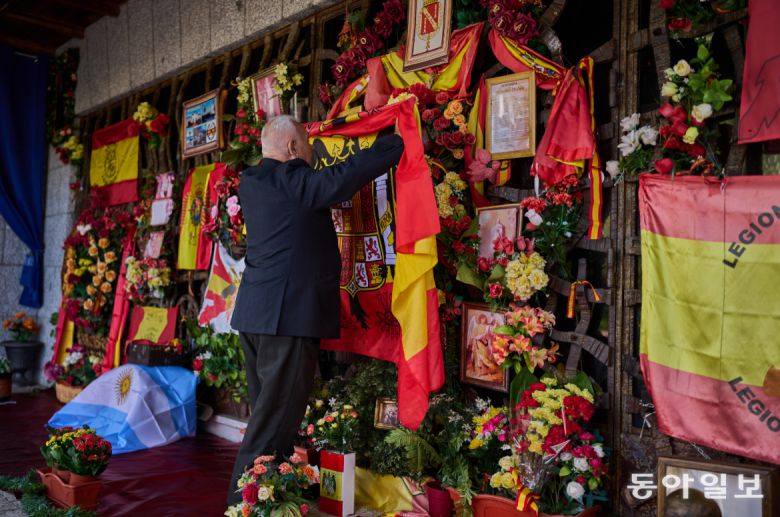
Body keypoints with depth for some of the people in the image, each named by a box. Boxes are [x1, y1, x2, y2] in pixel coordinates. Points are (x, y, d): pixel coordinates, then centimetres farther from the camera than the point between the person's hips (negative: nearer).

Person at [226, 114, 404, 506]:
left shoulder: (252, 183, 15)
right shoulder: (291, 180, -11)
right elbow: (343, 179, -19)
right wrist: (397, 141, -7)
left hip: (255, 314, 9)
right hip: (288, 315, -9)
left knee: (269, 415, 16)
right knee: (273, 425, -3)